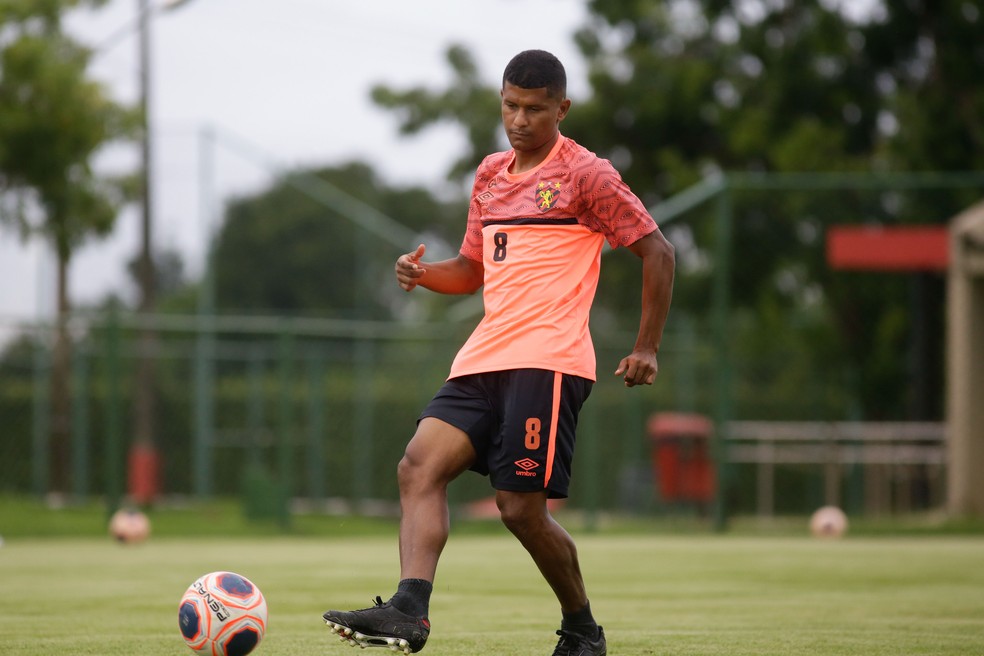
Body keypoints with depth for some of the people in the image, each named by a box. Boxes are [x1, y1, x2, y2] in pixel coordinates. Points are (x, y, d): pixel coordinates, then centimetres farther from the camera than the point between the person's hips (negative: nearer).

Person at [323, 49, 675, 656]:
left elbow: (657, 252, -1)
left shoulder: (586, 174, -2)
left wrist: (647, 349, -4)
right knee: (420, 467, -13)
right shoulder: (491, 175, 20)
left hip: (547, 361, -7)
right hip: (483, 357, 7)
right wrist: (422, 274, 6)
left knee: (521, 507, -9)